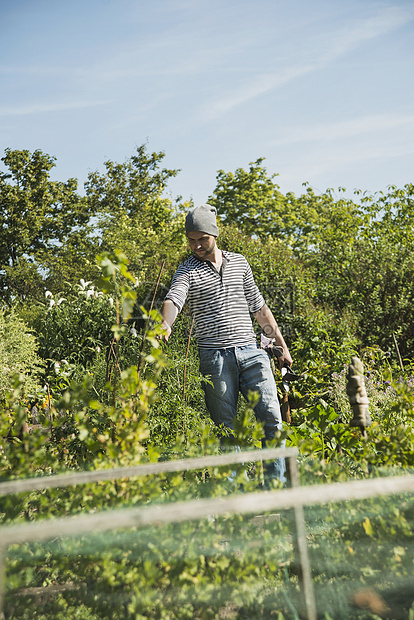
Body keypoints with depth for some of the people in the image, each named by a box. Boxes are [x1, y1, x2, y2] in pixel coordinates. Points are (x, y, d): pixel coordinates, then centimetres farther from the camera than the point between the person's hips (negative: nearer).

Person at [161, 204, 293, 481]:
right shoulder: (188, 270, 3)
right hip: (215, 357, -2)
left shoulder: (239, 262, 15)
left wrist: (282, 345, 18)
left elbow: (259, 307, 19)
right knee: (226, 426, 2)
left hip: (251, 353, 3)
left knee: (271, 415, -5)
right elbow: (174, 298, -17)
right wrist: (165, 325, -40)